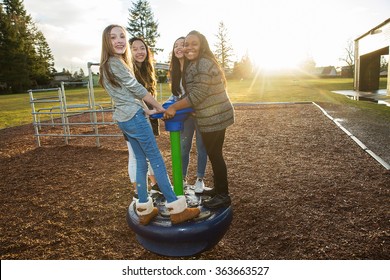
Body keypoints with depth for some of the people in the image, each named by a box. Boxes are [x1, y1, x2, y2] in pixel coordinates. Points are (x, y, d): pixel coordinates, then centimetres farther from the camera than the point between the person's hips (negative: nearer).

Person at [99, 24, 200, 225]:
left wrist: (147, 110, 14)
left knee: (141, 162, 11)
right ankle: (177, 210, 1)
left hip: (123, 118, 10)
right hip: (134, 117, -10)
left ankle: (144, 210, 17)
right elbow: (137, 89, -11)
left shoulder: (107, 65, 19)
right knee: (157, 161, -6)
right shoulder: (116, 62, -12)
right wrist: (160, 108, -1)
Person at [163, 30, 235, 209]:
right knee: (214, 154, 18)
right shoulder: (193, 64, 15)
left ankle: (222, 196, 12)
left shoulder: (203, 64, -18)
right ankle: (219, 188, 33)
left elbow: (197, 95, -22)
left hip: (214, 117, -10)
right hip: (216, 116, 10)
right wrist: (177, 105, 11)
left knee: (214, 155, -1)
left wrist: (173, 107, -18)